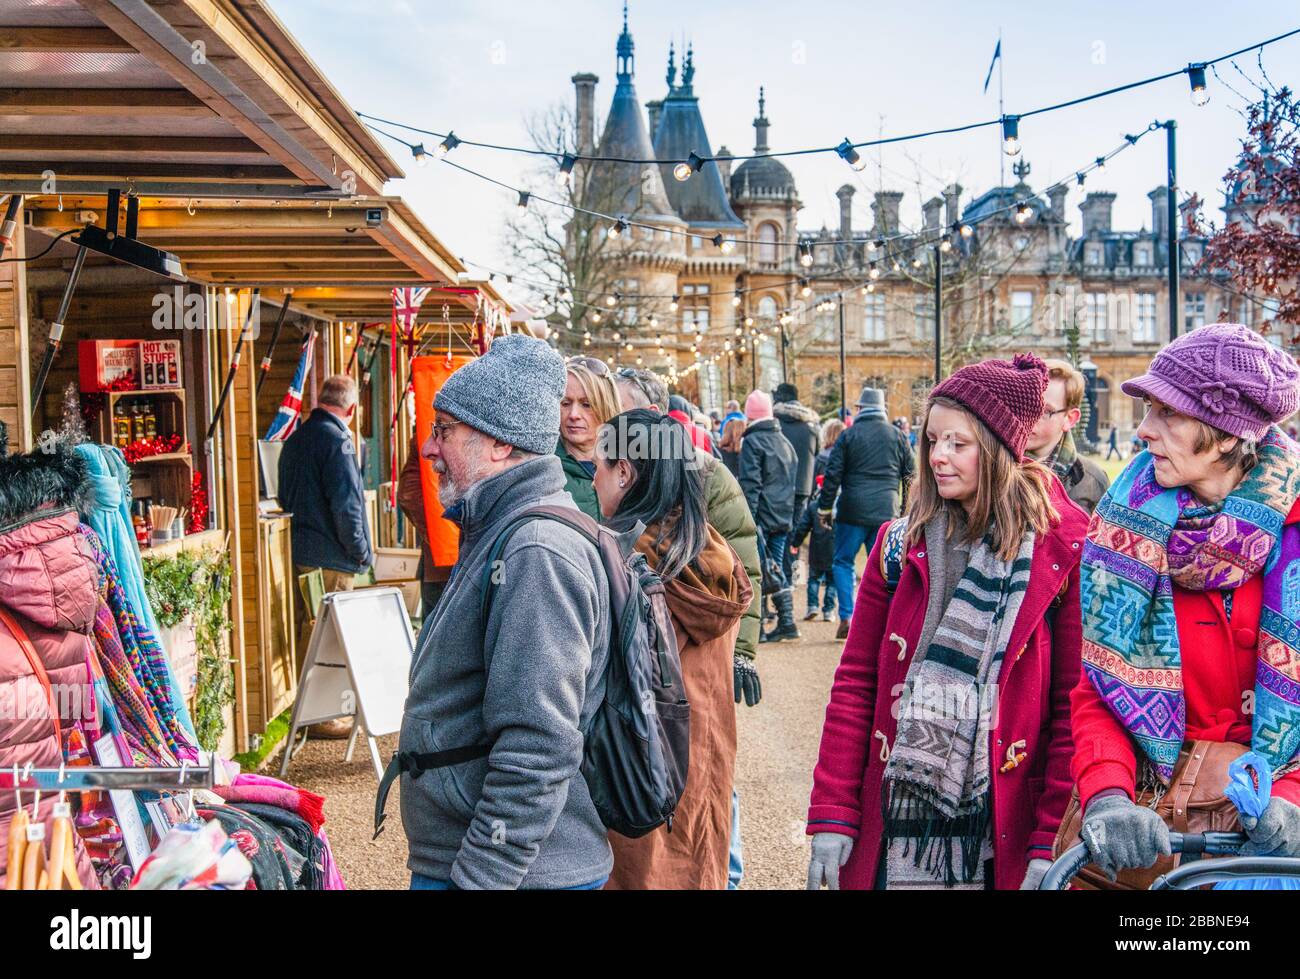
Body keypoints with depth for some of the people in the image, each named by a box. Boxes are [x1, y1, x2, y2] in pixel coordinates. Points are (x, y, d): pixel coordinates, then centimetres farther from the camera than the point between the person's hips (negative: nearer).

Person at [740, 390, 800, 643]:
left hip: (762, 516, -7)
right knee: (776, 567, 14)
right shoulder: (785, 442, 15)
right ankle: (786, 622, 13)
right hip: (783, 517, 7)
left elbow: (750, 484, -15)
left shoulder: (752, 442, -8)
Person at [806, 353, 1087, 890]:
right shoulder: (899, 544, 3)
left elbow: (1075, 705, -7)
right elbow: (855, 684, 4)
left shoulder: (1061, 551, -6)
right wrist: (831, 816, -1)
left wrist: (1053, 845, -11)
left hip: (1003, 832, -2)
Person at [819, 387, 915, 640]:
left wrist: (825, 508, 5)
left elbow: (832, 475, -2)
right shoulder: (898, 436, 8)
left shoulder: (849, 436, -1)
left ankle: (847, 618, -1)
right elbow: (910, 475, 11)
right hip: (886, 512, 2)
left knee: (844, 562, 9)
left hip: (853, 510, -2)